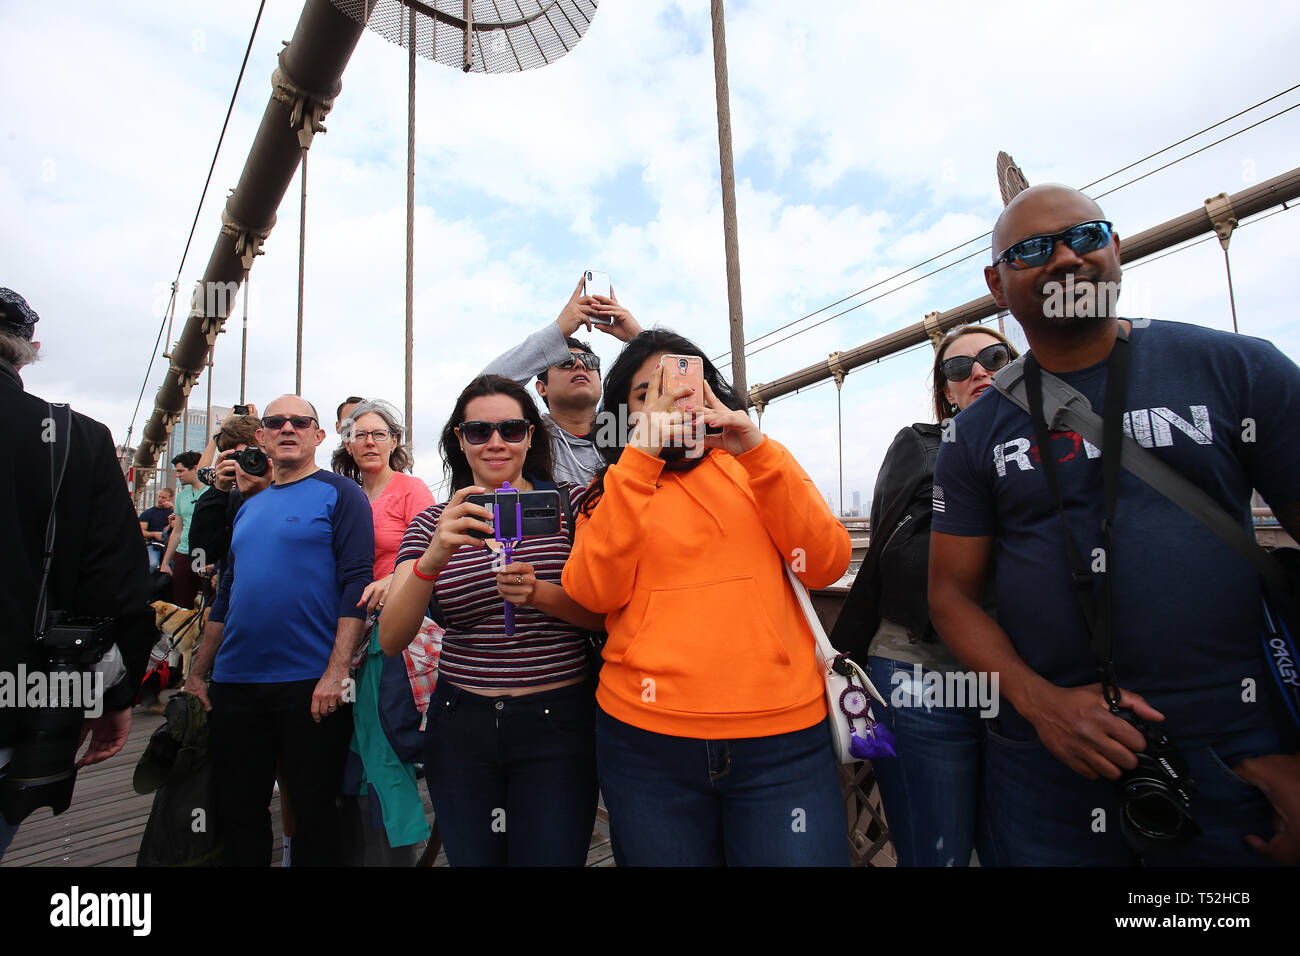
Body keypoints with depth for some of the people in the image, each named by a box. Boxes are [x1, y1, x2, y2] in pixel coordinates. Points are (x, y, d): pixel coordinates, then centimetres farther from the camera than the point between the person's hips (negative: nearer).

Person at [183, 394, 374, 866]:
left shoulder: (339, 494, -4)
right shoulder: (249, 508, 15)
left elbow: (356, 582, -13)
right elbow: (226, 594, 20)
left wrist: (336, 670, -19)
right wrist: (198, 670, 15)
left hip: (311, 684, -6)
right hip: (235, 682, 6)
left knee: (314, 814, 7)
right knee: (237, 813, 16)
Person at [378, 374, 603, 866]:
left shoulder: (571, 505, -3)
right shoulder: (433, 522, 3)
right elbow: (391, 639, -6)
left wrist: (539, 593, -24)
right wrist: (434, 558, -25)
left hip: (556, 721, -2)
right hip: (461, 726, 2)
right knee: (471, 856, 15)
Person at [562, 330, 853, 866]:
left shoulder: (760, 467, 10)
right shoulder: (615, 488, 8)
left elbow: (827, 564, -4)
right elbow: (594, 592, -10)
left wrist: (755, 451, -12)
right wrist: (639, 458, -14)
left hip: (782, 734, 0)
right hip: (647, 737, 0)